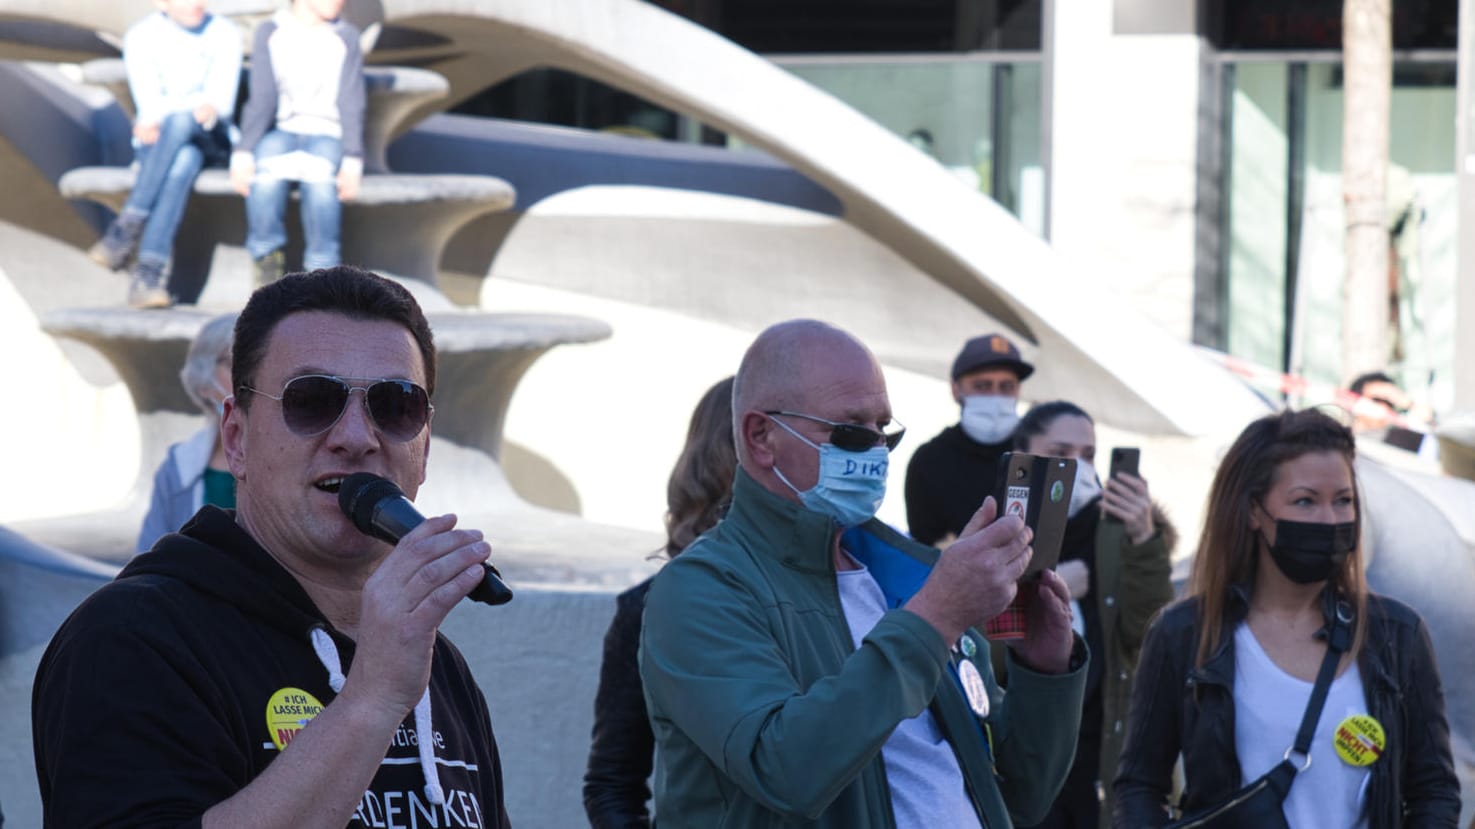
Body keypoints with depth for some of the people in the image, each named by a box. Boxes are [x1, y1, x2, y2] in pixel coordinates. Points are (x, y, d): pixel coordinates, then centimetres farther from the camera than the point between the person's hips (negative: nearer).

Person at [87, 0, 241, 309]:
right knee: (183, 160, -38)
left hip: (210, 141, 1)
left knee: (180, 121, -37)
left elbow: (222, 98, -11)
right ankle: (151, 271, -48)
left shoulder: (225, 34, 2)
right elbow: (149, 106, -11)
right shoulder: (140, 37, 0)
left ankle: (128, 225, -41)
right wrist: (199, 106, -30)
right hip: (157, 144, -1)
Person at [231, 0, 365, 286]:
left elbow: (351, 105, -2)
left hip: (326, 136, 0)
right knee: (266, 173, -35)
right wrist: (243, 155, -20)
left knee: (321, 177, -35)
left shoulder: (345, 37, 5)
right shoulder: (270, 33, 3)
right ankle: (267, 258, -18)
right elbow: (261, 99, -4)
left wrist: (352, 163, -18)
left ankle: (322, 270, -25)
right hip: (279, 133, 0)